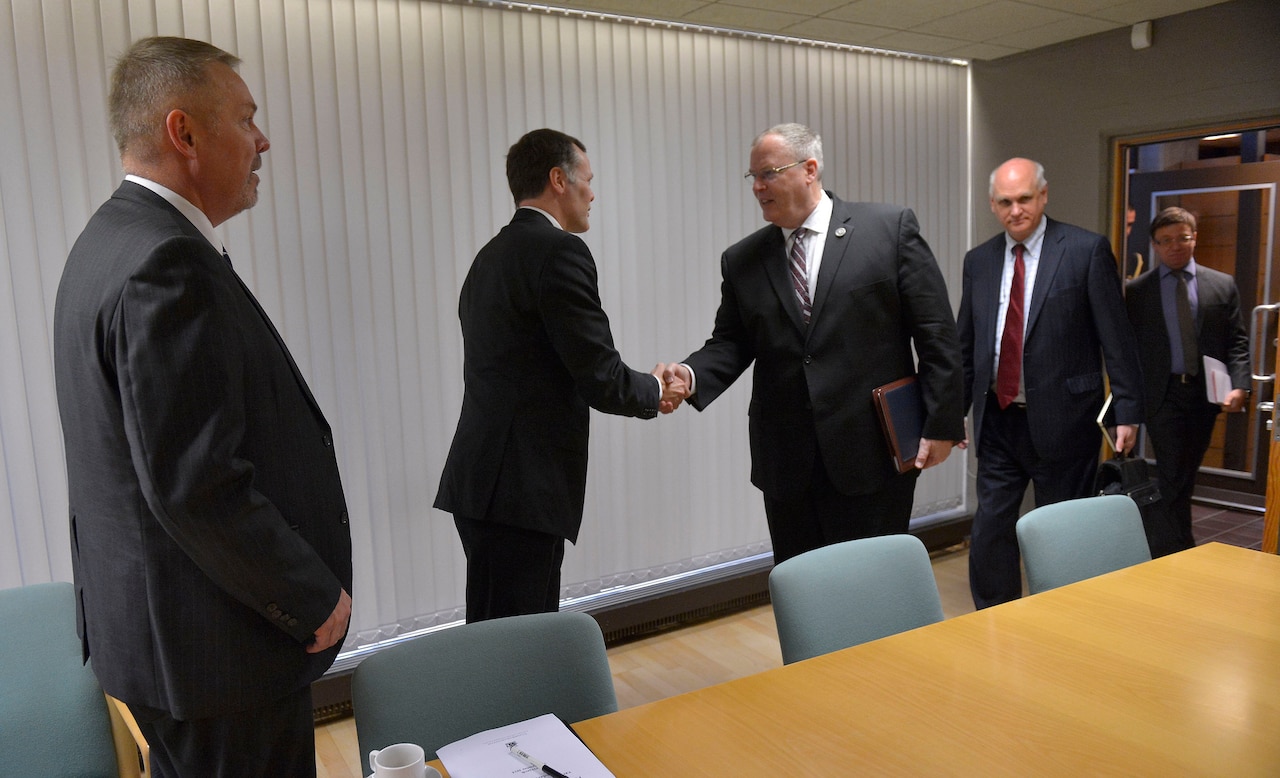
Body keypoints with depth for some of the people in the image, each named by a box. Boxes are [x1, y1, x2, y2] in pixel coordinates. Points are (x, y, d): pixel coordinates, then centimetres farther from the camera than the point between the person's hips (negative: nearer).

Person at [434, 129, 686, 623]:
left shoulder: (492, 255, 16)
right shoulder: (560, 251, -12)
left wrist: (640, 390, 17)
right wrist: (655, 391, 6)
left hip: (485, 483, 9)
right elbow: (601, 377, -15)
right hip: (518, 490, -9)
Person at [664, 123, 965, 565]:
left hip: (872, 453, -3)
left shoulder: (891, 228, -1)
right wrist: (691, 374, -12)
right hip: (785, 464, 3)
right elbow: (731, 342, 9)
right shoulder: (742, 260, 9)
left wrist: (941, 423, -5)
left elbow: (935, 332, -2)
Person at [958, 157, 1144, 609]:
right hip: (997, 420, 4)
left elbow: (1116, 337, -5)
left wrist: (1127, 411, -8)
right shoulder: (978, 261, 8)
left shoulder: (1087, 250, -5)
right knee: (989, 533, 6)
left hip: (1062, 418, -3)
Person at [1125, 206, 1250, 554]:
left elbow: (1237, 342, 4)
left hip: (1206, 392, 3)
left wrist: (1239, 386, -10)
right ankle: (1180, 551, 1)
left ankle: (1164, 546, 28)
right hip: (1162, 394, -3)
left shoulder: (1223, 285, 7)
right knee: (1174, 476, -6)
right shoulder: (1137, 290, 2)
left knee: (1185, 474, 13)